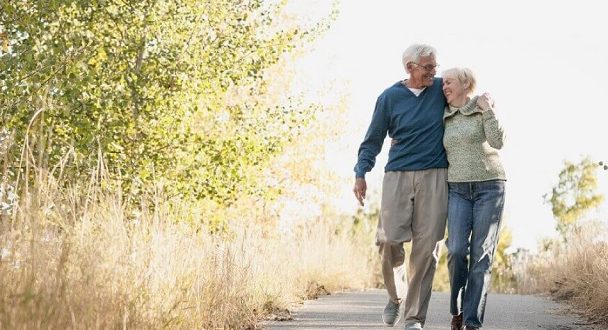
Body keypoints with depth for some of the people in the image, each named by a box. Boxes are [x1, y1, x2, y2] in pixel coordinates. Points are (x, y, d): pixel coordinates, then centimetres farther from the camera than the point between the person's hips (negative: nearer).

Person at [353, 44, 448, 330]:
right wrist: (361, 174, -4)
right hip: (398, 176, -1)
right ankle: (396, 296, 18)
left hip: (434, 177, 1)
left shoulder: (441, 89, 7)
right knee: (390, 238, -11)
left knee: (426, 247, -4)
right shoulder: (390, 97, 4)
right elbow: (373, 140, 8)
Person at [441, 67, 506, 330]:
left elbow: (497, 143, -12)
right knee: (456, 250, -14)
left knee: (481, 254, -9)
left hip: (490, 187, -3)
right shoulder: (446, 119, 12)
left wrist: (487, 110, -15)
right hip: (459, 190, 3)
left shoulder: (486, 108, 0)